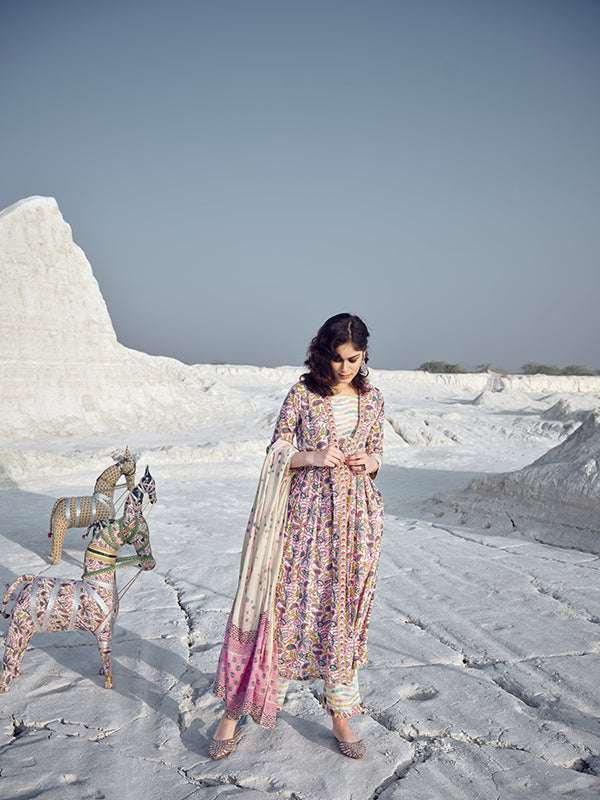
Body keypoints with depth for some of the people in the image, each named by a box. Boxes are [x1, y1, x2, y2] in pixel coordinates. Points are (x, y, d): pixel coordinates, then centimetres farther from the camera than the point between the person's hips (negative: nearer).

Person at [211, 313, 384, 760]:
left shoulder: (372, 399, 6)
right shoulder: (302, 395, -3)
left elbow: (377, 454, 14)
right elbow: (278, 451, -1)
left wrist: (368, 462, -8)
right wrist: (313, 457, -19)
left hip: (356, 516, 3)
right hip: (304, 513, -2)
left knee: (344, 614, 9)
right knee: (281, 606, -1)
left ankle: (341, 717, 24)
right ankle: (234, 712, 14)